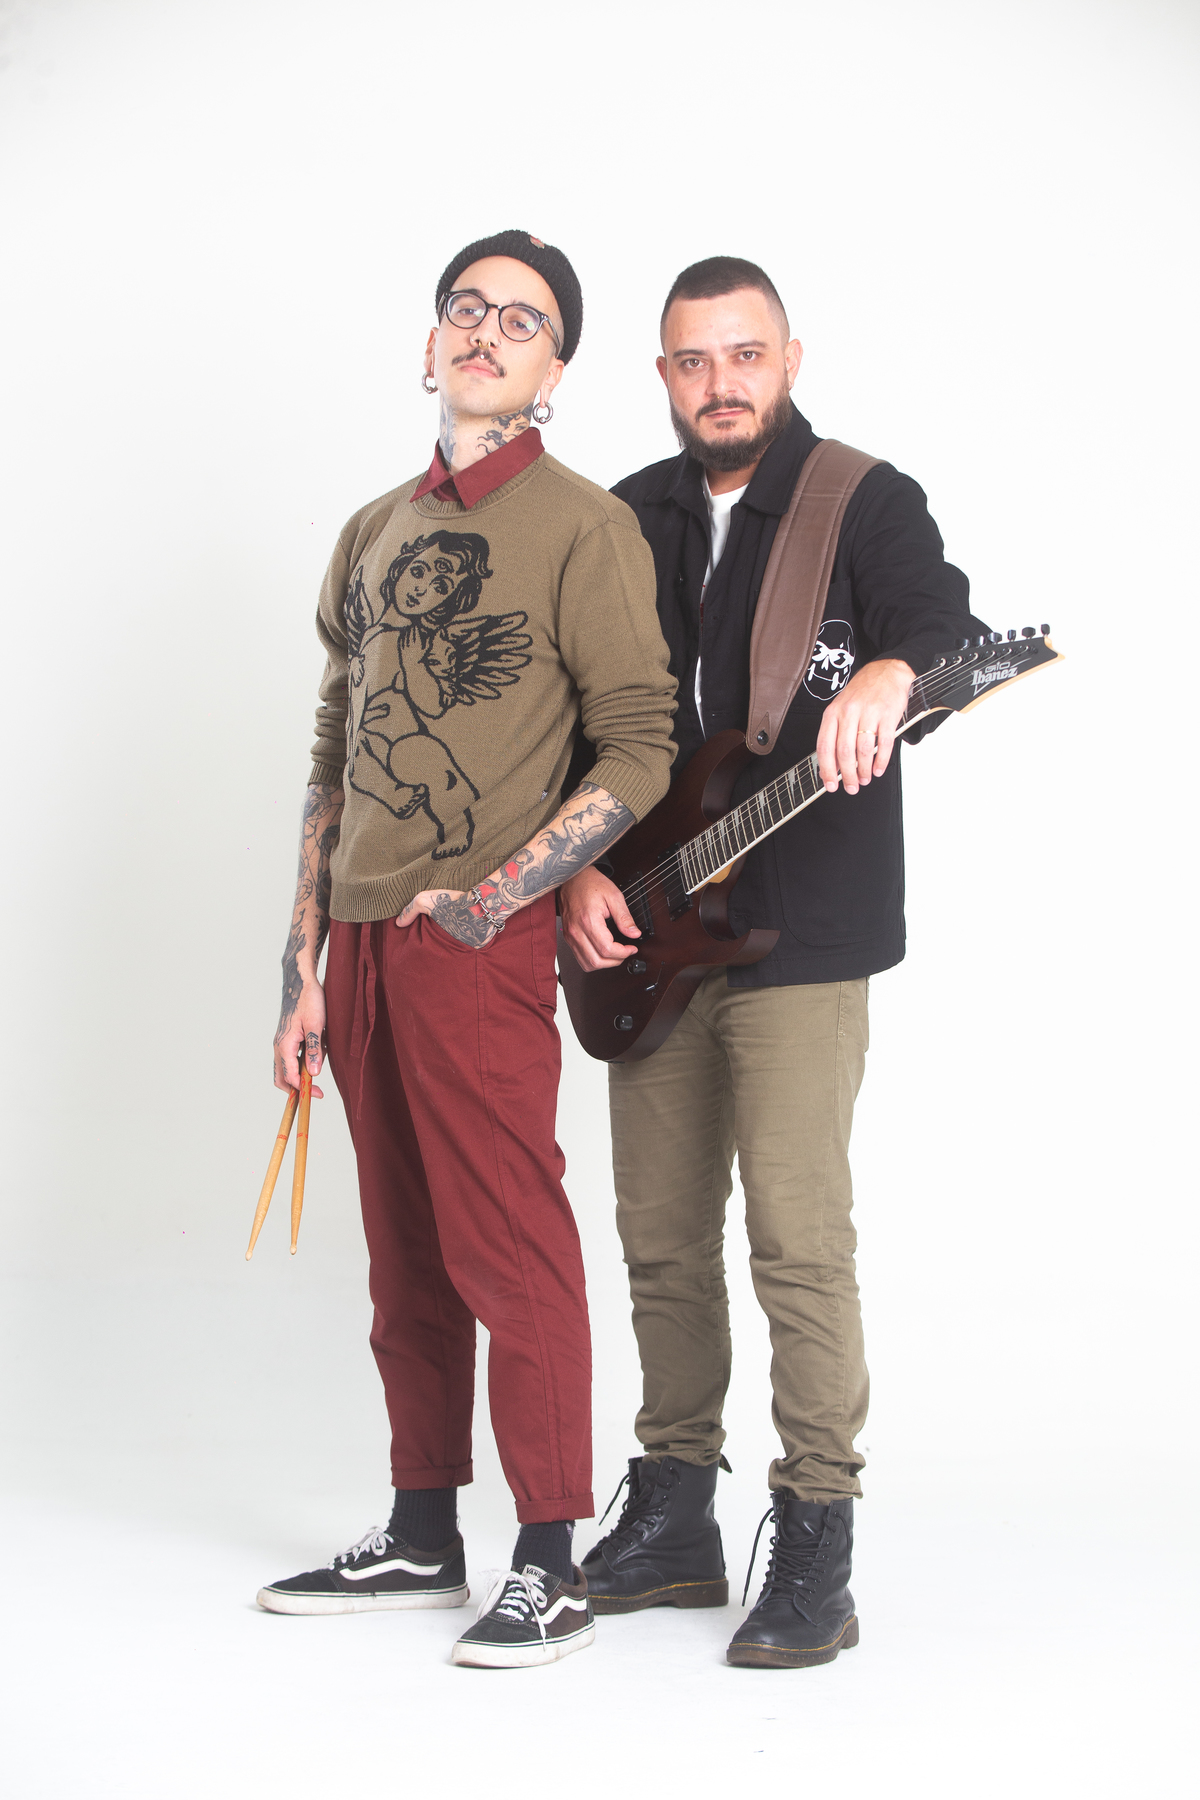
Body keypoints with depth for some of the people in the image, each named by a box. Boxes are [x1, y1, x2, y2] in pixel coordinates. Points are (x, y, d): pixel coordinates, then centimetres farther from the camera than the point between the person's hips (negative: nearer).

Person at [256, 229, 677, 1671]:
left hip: (479, 943, -6)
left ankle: (549, 1569, 5)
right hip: (363, 942, 7)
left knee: (512, 1252, -4)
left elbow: (639, 753, -9)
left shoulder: (585, 528, -3)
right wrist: (303, 970, 13)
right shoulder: (374, 535, 17)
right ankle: (422, 1538, 23)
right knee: (405, 1261, 13)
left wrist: (494, 894, -16)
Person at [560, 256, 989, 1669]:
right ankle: (674, 1519, 23)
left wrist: (887, 669, -44)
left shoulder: (866, 504, -2)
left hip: (801, 939, -5)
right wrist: (582, 869, -2)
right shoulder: (629, 522, 13)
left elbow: (942, 620, -21)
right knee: (662, 1235, 11)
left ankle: (814, 1550, 2)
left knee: (799, 1242, -8)